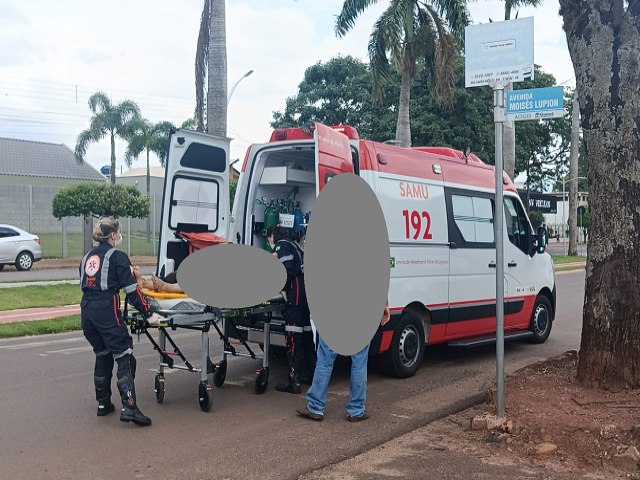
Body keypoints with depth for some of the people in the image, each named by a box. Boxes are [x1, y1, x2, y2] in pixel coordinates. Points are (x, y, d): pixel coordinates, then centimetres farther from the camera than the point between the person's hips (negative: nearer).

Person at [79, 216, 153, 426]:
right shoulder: (117, 256, -3)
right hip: (107, 312, -7)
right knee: (124, 358, -6)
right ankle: (129, 408, -16)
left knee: (102, 356, 20)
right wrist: (147, 313, -3)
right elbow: (132, 290, -7)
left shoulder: (87, 257, 19)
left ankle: (103, 403, 26)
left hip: (86, 312, 7)